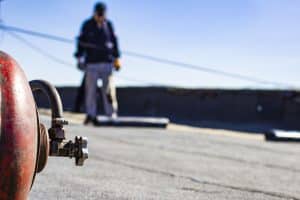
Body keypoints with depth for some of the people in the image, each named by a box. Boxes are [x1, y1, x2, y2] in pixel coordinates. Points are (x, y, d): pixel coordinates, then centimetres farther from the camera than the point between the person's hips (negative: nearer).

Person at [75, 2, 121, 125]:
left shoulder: (108, 24, 8)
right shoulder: (87, 25, 3)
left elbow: (114, 41, 13)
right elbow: (81, 42, 5)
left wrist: (116, 58, 11)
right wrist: (79, 58, -1)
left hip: (107, 62, 1)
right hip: (91, 63, -1)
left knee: (108, 90, -3)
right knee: (90, 90, -2)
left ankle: (111, 115, 0)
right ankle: (91, 115, 3)